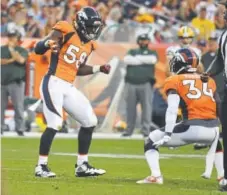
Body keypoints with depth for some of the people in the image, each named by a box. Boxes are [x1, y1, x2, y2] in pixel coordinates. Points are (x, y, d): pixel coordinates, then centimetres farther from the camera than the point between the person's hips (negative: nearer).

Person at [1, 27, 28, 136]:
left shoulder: (22, 50, 7)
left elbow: (21, 60, -13)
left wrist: (11, 49, -7)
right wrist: (11, 60, -10)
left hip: (16, 82, -3)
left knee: (18, 106, -7)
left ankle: (20, 129, -5)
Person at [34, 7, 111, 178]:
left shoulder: (89, 45, 14)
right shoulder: (65, 31, -8)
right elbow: (38, 49, -14)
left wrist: (98, 69, 17)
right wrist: (48, 43, -36)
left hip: (69, 87, 9)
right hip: (53, 83, -9)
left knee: (90, 122, 10)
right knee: (55, 124, -18)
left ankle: (82, 166, 17)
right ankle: (41, 166, -8)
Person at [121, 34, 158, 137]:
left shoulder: (152, 53, 17)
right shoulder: (132, 52, 20)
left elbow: (153, 59, -7)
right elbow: (126, 60, -2)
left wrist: (137, 58, -1)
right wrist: (144, 60, -5)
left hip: (146, 84, -2)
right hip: (131, 83, 2)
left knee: (146, 106, -9)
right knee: (130, 107, 1)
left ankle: (146, 130, -8)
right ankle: (129, 130, 6)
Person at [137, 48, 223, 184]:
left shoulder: (175, 81, 7)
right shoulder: (209, 81, 21)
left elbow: (172, 109, -5)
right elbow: (219, 108, 17)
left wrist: (168, 135, -11)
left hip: (192, 128, -5)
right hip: (213, 130, 5)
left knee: (151, 141, 14)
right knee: (217, 142, 42)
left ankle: (156, 176, -2)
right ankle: (222, 175, 26)